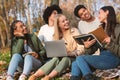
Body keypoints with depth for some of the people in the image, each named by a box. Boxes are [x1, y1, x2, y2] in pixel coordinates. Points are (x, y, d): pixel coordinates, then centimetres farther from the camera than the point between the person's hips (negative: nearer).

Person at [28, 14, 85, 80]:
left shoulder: (74, 31, 1)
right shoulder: (57, 36, 10)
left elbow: (81, 49, -8)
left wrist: (70, 53, -25)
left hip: (73, 58, -2)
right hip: (61, 58, 2)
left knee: (65, 59, -35)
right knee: (55, 59, -31)